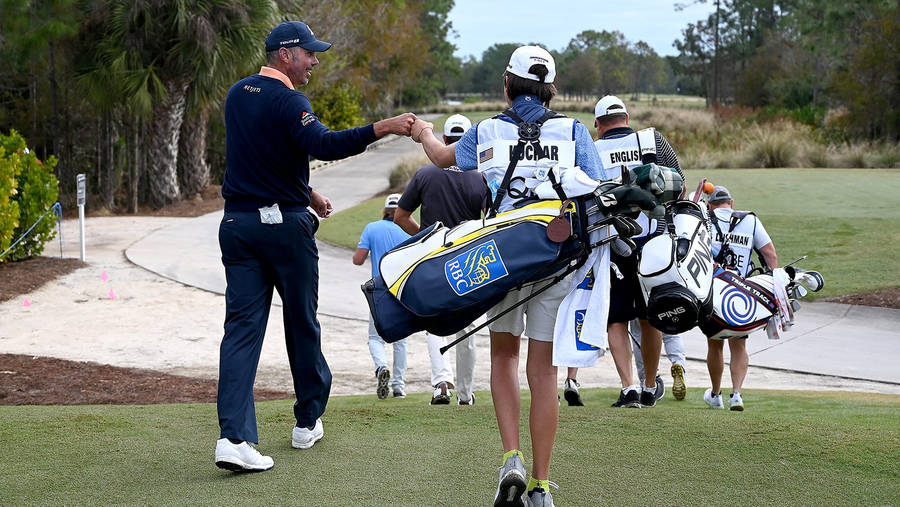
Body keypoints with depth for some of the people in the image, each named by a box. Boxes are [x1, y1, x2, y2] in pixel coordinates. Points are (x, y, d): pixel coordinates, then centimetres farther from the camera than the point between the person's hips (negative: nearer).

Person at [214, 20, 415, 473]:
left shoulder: (237, 95, 13)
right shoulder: (288, 100, -13)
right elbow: (322, 145, -31)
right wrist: (382, 128, -36)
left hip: (237, 223, 6)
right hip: (285, 225, -6)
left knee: (242, 326, -2)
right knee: (301, 322, 12)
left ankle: (233, 436, -16)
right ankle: (308, 421, 27)